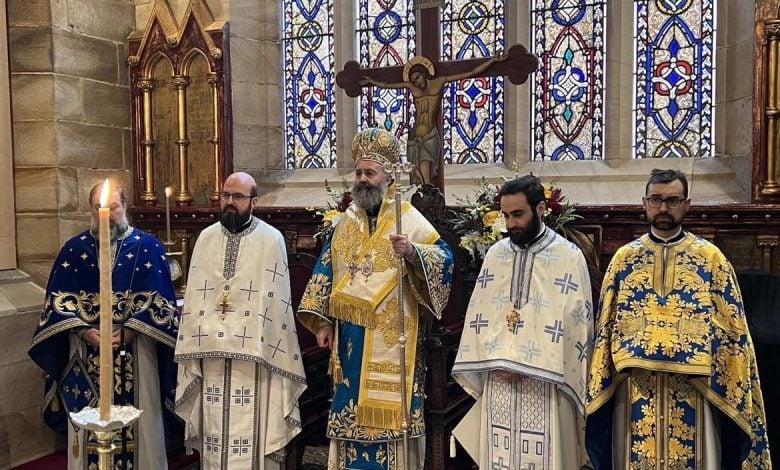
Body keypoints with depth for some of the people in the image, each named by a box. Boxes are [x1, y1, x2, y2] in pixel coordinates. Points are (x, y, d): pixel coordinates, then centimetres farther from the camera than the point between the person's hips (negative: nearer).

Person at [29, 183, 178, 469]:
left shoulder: (148, 247, -1)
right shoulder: (74, 249, 6)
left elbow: (160, 301, -5)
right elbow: (59, 300, 3)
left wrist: (129, 331, -15)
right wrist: (84, 331, -12)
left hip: (136, 353, -2)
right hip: (86, 353, 2)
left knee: (137, 422, 6)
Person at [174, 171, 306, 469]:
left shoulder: (271, 239, -3)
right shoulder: (206, 238, 10)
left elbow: (277, 299, -3)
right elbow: (194, 296, 11)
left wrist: (271, 347, -7)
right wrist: (192, 345, 6)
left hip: (253, 350, -4)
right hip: (211, 349, 4)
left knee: (251, 429, 1)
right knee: (214, 428, 11)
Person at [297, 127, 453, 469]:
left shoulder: (408, 218, -2)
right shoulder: (346, 221, 12)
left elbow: (443, 256, -9)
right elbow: (326, 271, 12)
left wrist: (412, 251, -29)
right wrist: (323, 321, 6)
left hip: (392, 336, -4)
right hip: (351, 337, 5)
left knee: (390, 404, 0)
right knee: (351, 406, 10)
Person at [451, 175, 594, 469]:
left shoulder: (569, 256, -5)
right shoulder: (495, 254, 8)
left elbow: (573, 322, -10)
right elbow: (478, 314, 8)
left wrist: (527, 366, -13)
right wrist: (494, 362, -5)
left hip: (544, 385, -4)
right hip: (497, 381, 4)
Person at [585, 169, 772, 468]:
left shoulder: (711, 258, 4)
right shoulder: (624, 258, 6)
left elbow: (732, 327, 3)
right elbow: (605, 324, 6)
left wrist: (734, 387, -3)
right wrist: (598, 384, 1)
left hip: (693, 388, -1)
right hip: (634, 389, 1)